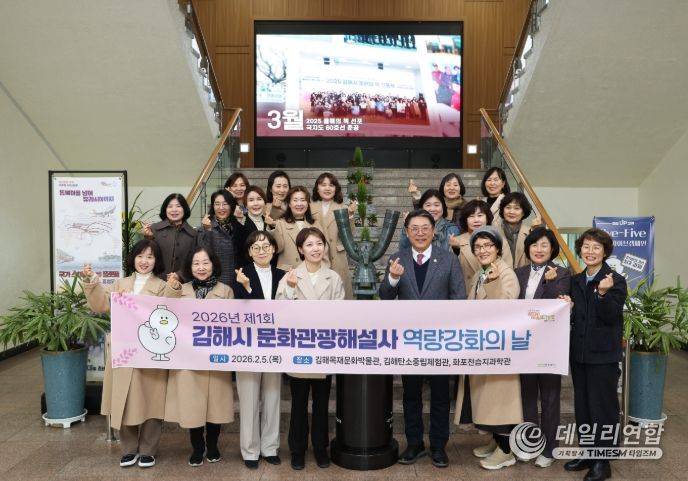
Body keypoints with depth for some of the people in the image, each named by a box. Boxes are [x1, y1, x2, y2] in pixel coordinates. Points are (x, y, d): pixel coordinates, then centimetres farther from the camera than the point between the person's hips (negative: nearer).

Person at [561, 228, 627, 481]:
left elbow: (610, 316, -18)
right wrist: (567, 307, -7)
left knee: (603, 407, 3)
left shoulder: (616, 280, -10)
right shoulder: (575, 281, 8)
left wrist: (603, 293, -33)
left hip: (603, 354, -6)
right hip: (579, 352, 6)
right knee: (582, 406, 15)